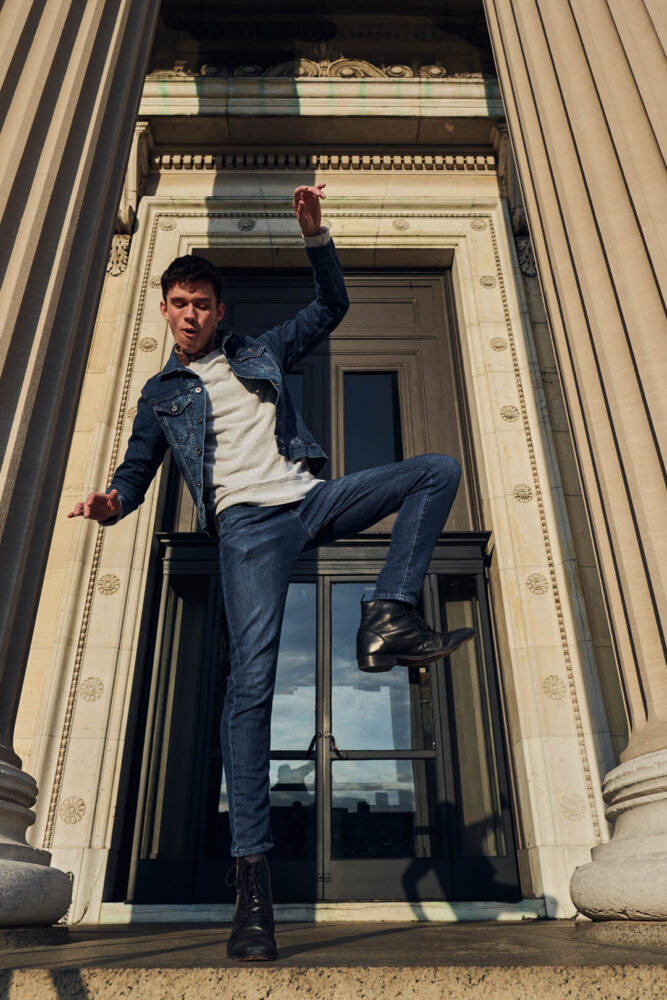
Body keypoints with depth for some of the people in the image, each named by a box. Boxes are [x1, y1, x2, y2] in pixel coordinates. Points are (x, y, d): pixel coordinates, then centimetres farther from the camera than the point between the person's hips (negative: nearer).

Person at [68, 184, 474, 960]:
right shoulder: (159, 393, 21)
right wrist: (109, 502, -7)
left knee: (436, 470, -14)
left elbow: (332, 304, 25)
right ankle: (252, 875, -13)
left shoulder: (261, 354, 24)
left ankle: (386, 618, -26)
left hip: (312, 496, 4)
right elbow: (135, 472, 17)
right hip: (247, 523, -3)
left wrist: (314, 232, 12)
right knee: (250, 679, -17)